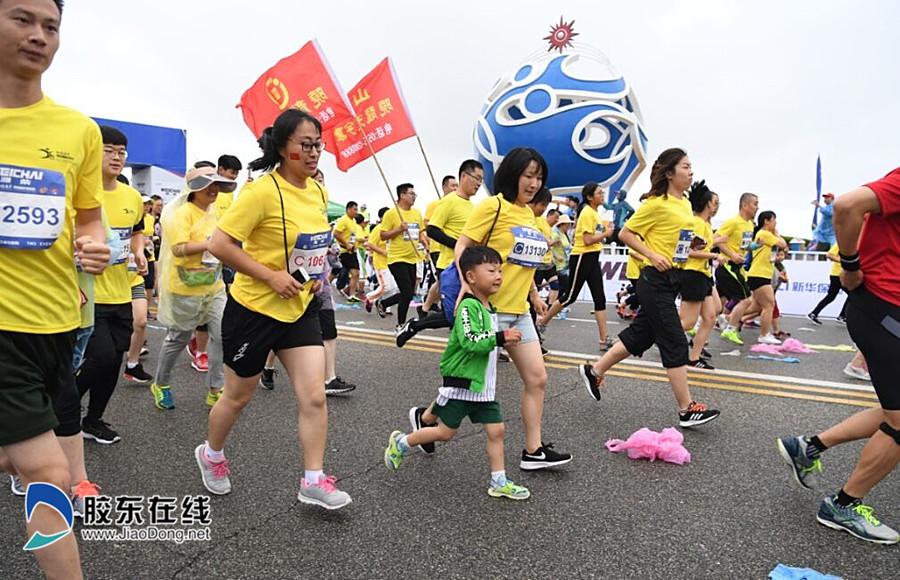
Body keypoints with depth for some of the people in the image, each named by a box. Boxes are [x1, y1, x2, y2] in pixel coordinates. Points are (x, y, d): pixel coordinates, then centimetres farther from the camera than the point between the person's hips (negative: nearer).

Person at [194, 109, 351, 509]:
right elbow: (219, 244, -21)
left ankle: (314, 480, 12)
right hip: (255, 308, -5)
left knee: (314, 395, -2)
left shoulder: (318, 192, 3)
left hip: (301, 308, 6)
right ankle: (211, 454, 43)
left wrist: (316, 272, 6)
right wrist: (271, 276, -23)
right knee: (238, 396, 14)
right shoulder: (263, 191, -19)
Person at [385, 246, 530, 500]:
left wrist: (504, 338, 15)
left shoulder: (489, 308, 10)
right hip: (461, 383, -8)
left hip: (483, 385, 8)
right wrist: (500, 338, -30)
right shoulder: (469, 306, -19)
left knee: (496, 429, 5)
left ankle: (498, 482, 17)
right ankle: (401, 443, 25)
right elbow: (470, 341, -31)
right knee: (445, 432, 4)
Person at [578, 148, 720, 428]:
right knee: (675, 343, -4)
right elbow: (626, 233, -11)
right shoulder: (656, 204, -13)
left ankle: (594, 371, 28)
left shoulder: (685, 204, 13)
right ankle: (687, 409, 5)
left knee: (641, 334, 14)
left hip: (673, 279, 9)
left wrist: (690, 247, 9)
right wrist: (652, 256, -19)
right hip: (656, 280, -9)